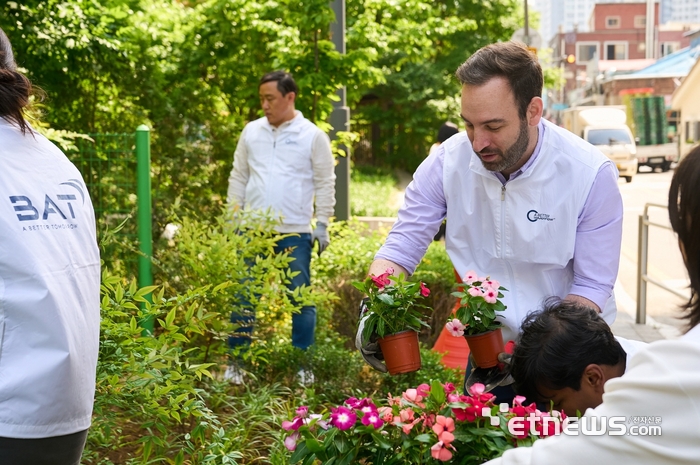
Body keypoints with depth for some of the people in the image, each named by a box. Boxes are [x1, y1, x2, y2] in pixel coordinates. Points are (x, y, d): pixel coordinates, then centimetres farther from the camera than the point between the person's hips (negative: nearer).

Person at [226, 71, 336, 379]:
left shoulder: (312, 136, -1)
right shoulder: (252, 132, 7)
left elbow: (325, 183, 1)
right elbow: (238, 177, 12)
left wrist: (322, 224, -2)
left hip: (296, 232, -3)